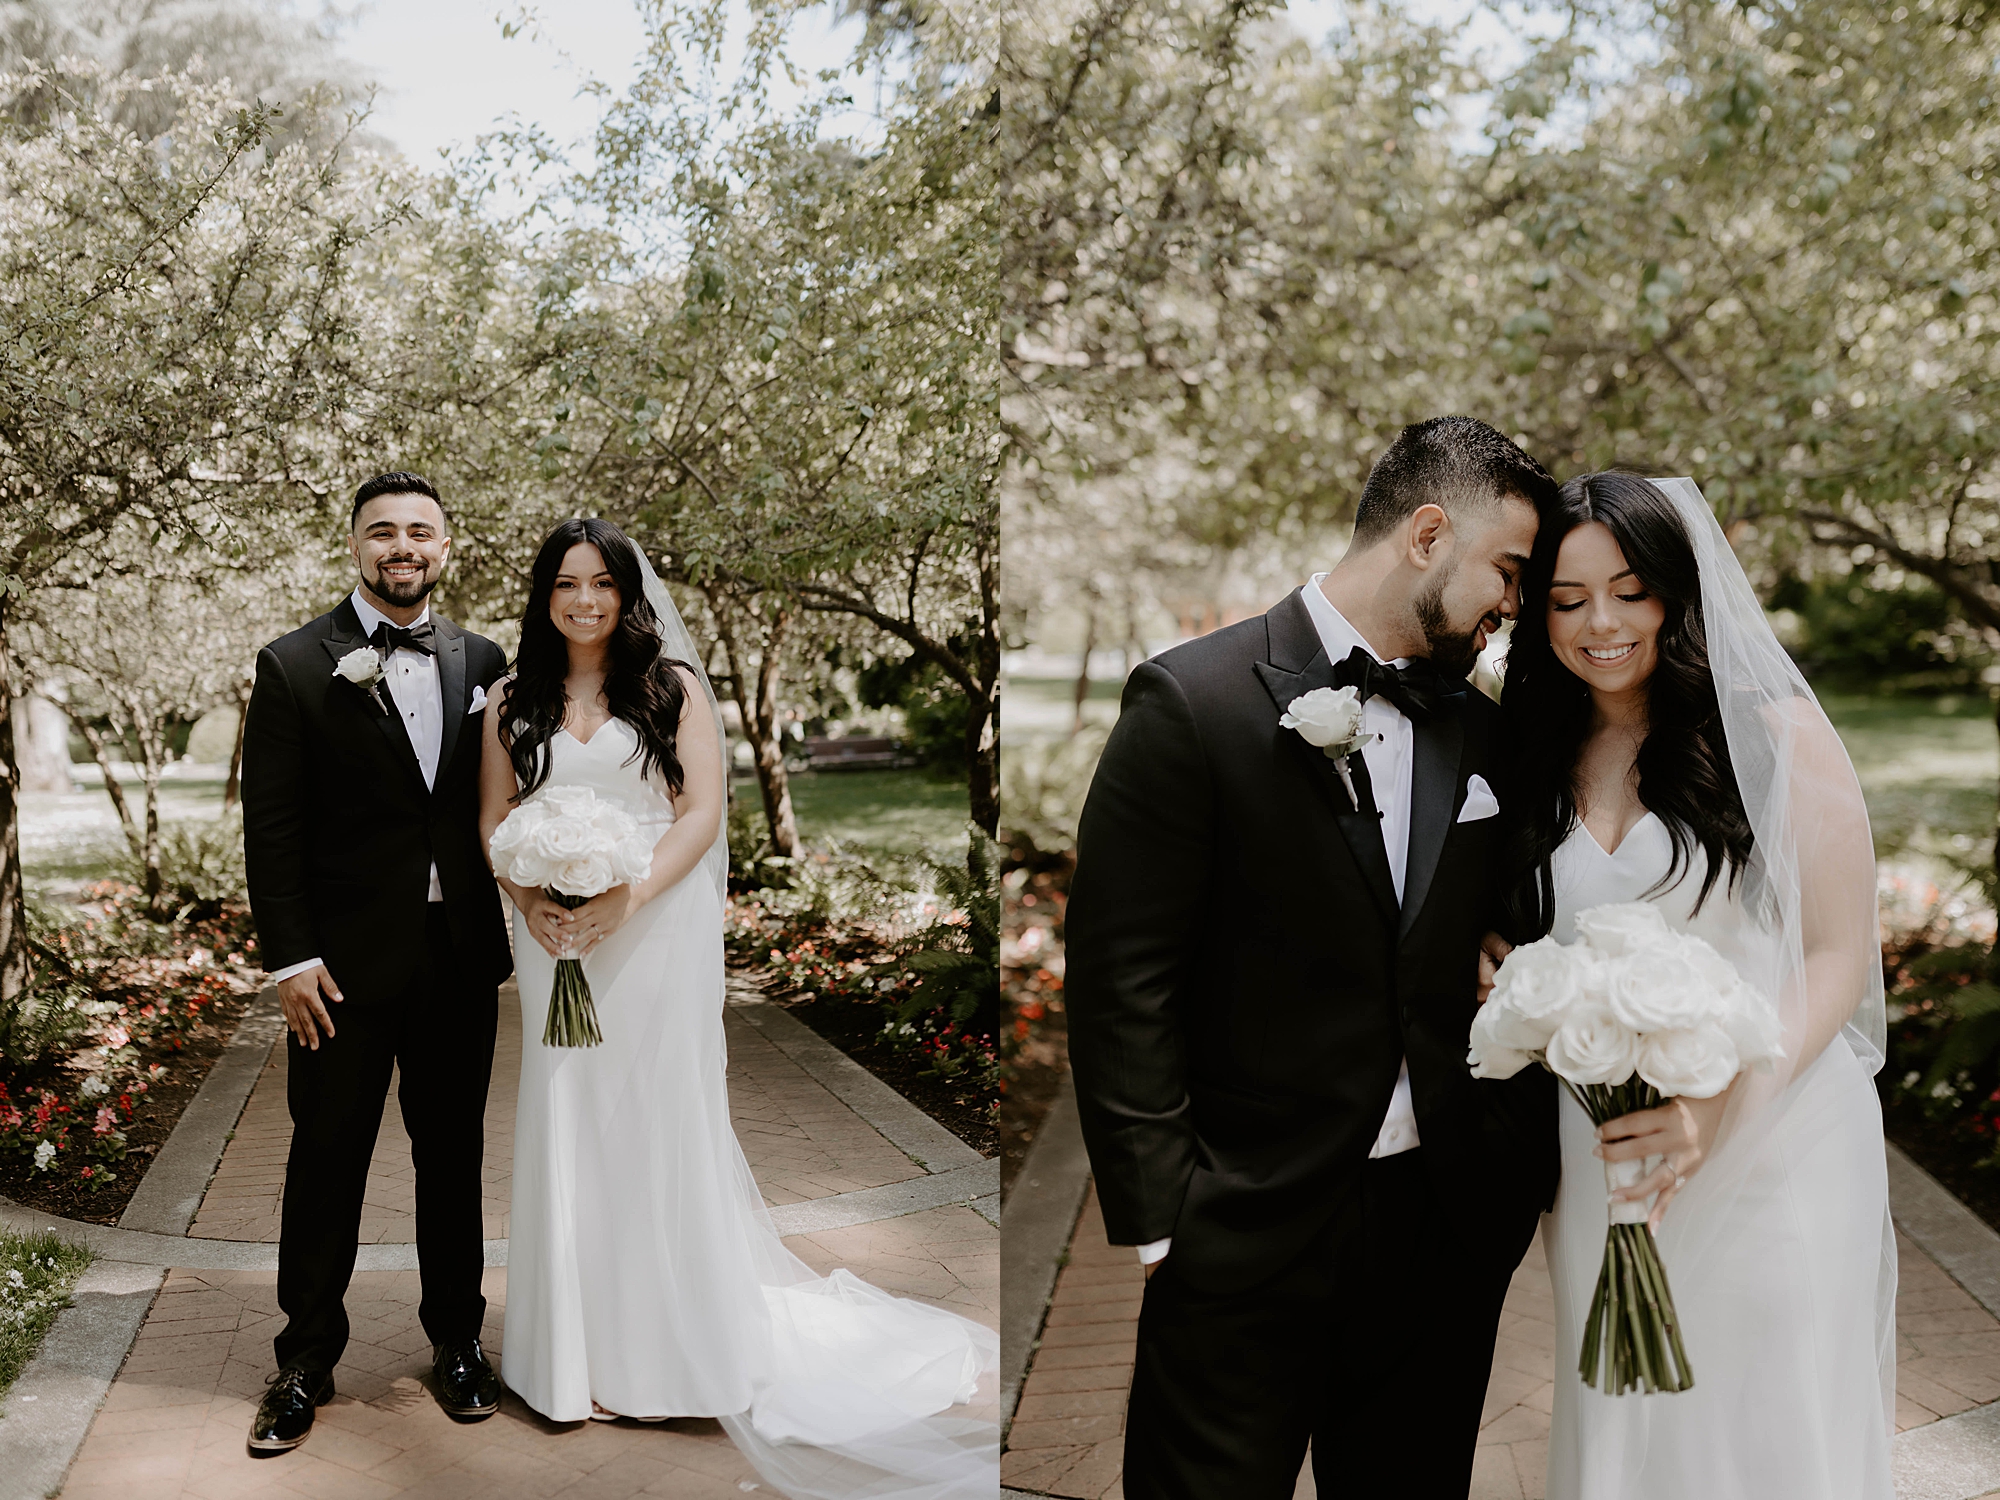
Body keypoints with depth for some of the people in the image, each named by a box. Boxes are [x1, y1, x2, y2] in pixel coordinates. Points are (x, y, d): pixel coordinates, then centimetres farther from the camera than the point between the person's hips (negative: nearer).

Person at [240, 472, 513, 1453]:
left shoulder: (482, 662, 6)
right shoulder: (296, 666, -4)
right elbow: (270, 825, -6)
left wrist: (505, 927, -2)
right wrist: (290, 957, -10)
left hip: (460, 956, 3)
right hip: (347, 958, -3)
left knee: (453, 1152, 13)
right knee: (327, 1158, 7)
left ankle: (456, 1337, 29)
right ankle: (307, 1357, 23)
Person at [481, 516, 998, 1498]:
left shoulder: (673, 686, 1)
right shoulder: (513, 701, 10)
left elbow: (701, 811, -6)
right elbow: (494, 818, 8)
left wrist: (626, 898, -18)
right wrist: (531, 900, -11)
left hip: (656, 932, -3)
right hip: (552, 939, 3)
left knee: (663, 1119, 2)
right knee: (566, 1125, 6)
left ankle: (683, 1346, 16)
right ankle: (585, 1352, 19)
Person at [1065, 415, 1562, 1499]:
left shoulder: (1479, 732, 8)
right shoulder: (1192, 702, -11)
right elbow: (1119, 981, -12)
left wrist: (1531, 1166, 3)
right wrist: (1162, 1215, -13)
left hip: (1448, 1230, 5)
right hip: (1248, 1235, -5)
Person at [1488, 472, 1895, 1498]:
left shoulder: (1774, 732, -7)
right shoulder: (1544, 762, 7)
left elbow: (1840, 953, -9)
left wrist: (1721, 1103, -21)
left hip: (1770, 1151, -3)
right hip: (1604, 1160, 4)